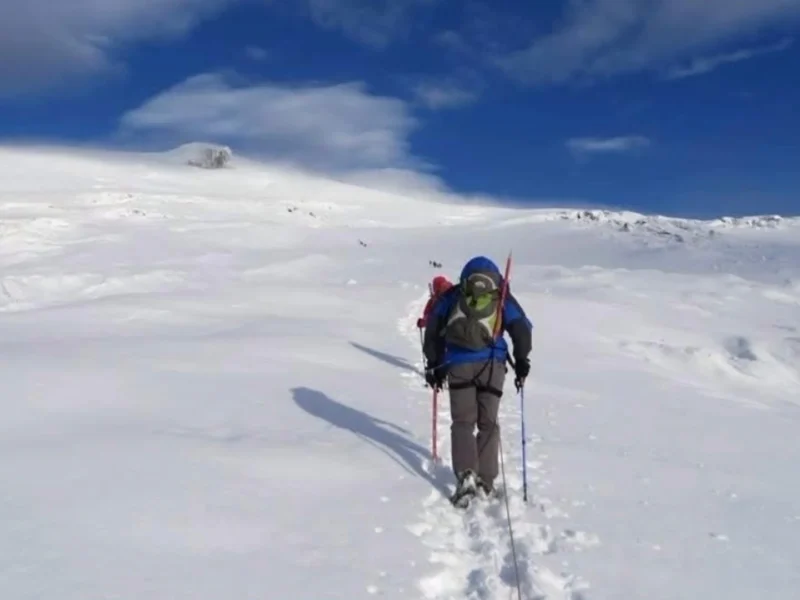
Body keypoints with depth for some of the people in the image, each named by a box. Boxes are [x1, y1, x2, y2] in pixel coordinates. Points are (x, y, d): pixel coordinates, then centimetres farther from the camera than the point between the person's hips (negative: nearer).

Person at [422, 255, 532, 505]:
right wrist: (521, 362, 12)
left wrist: (434, 365, 16)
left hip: (458, 365, 0)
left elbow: (433, 330, 11)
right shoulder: (502, 297, 13)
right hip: (492, 364, 0)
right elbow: (522, 329, 4)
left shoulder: (452, 295, 15)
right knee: (488, 423, 12)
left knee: (462, 422, 8)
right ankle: (486, 480, 8)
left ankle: (466, 474, -11)